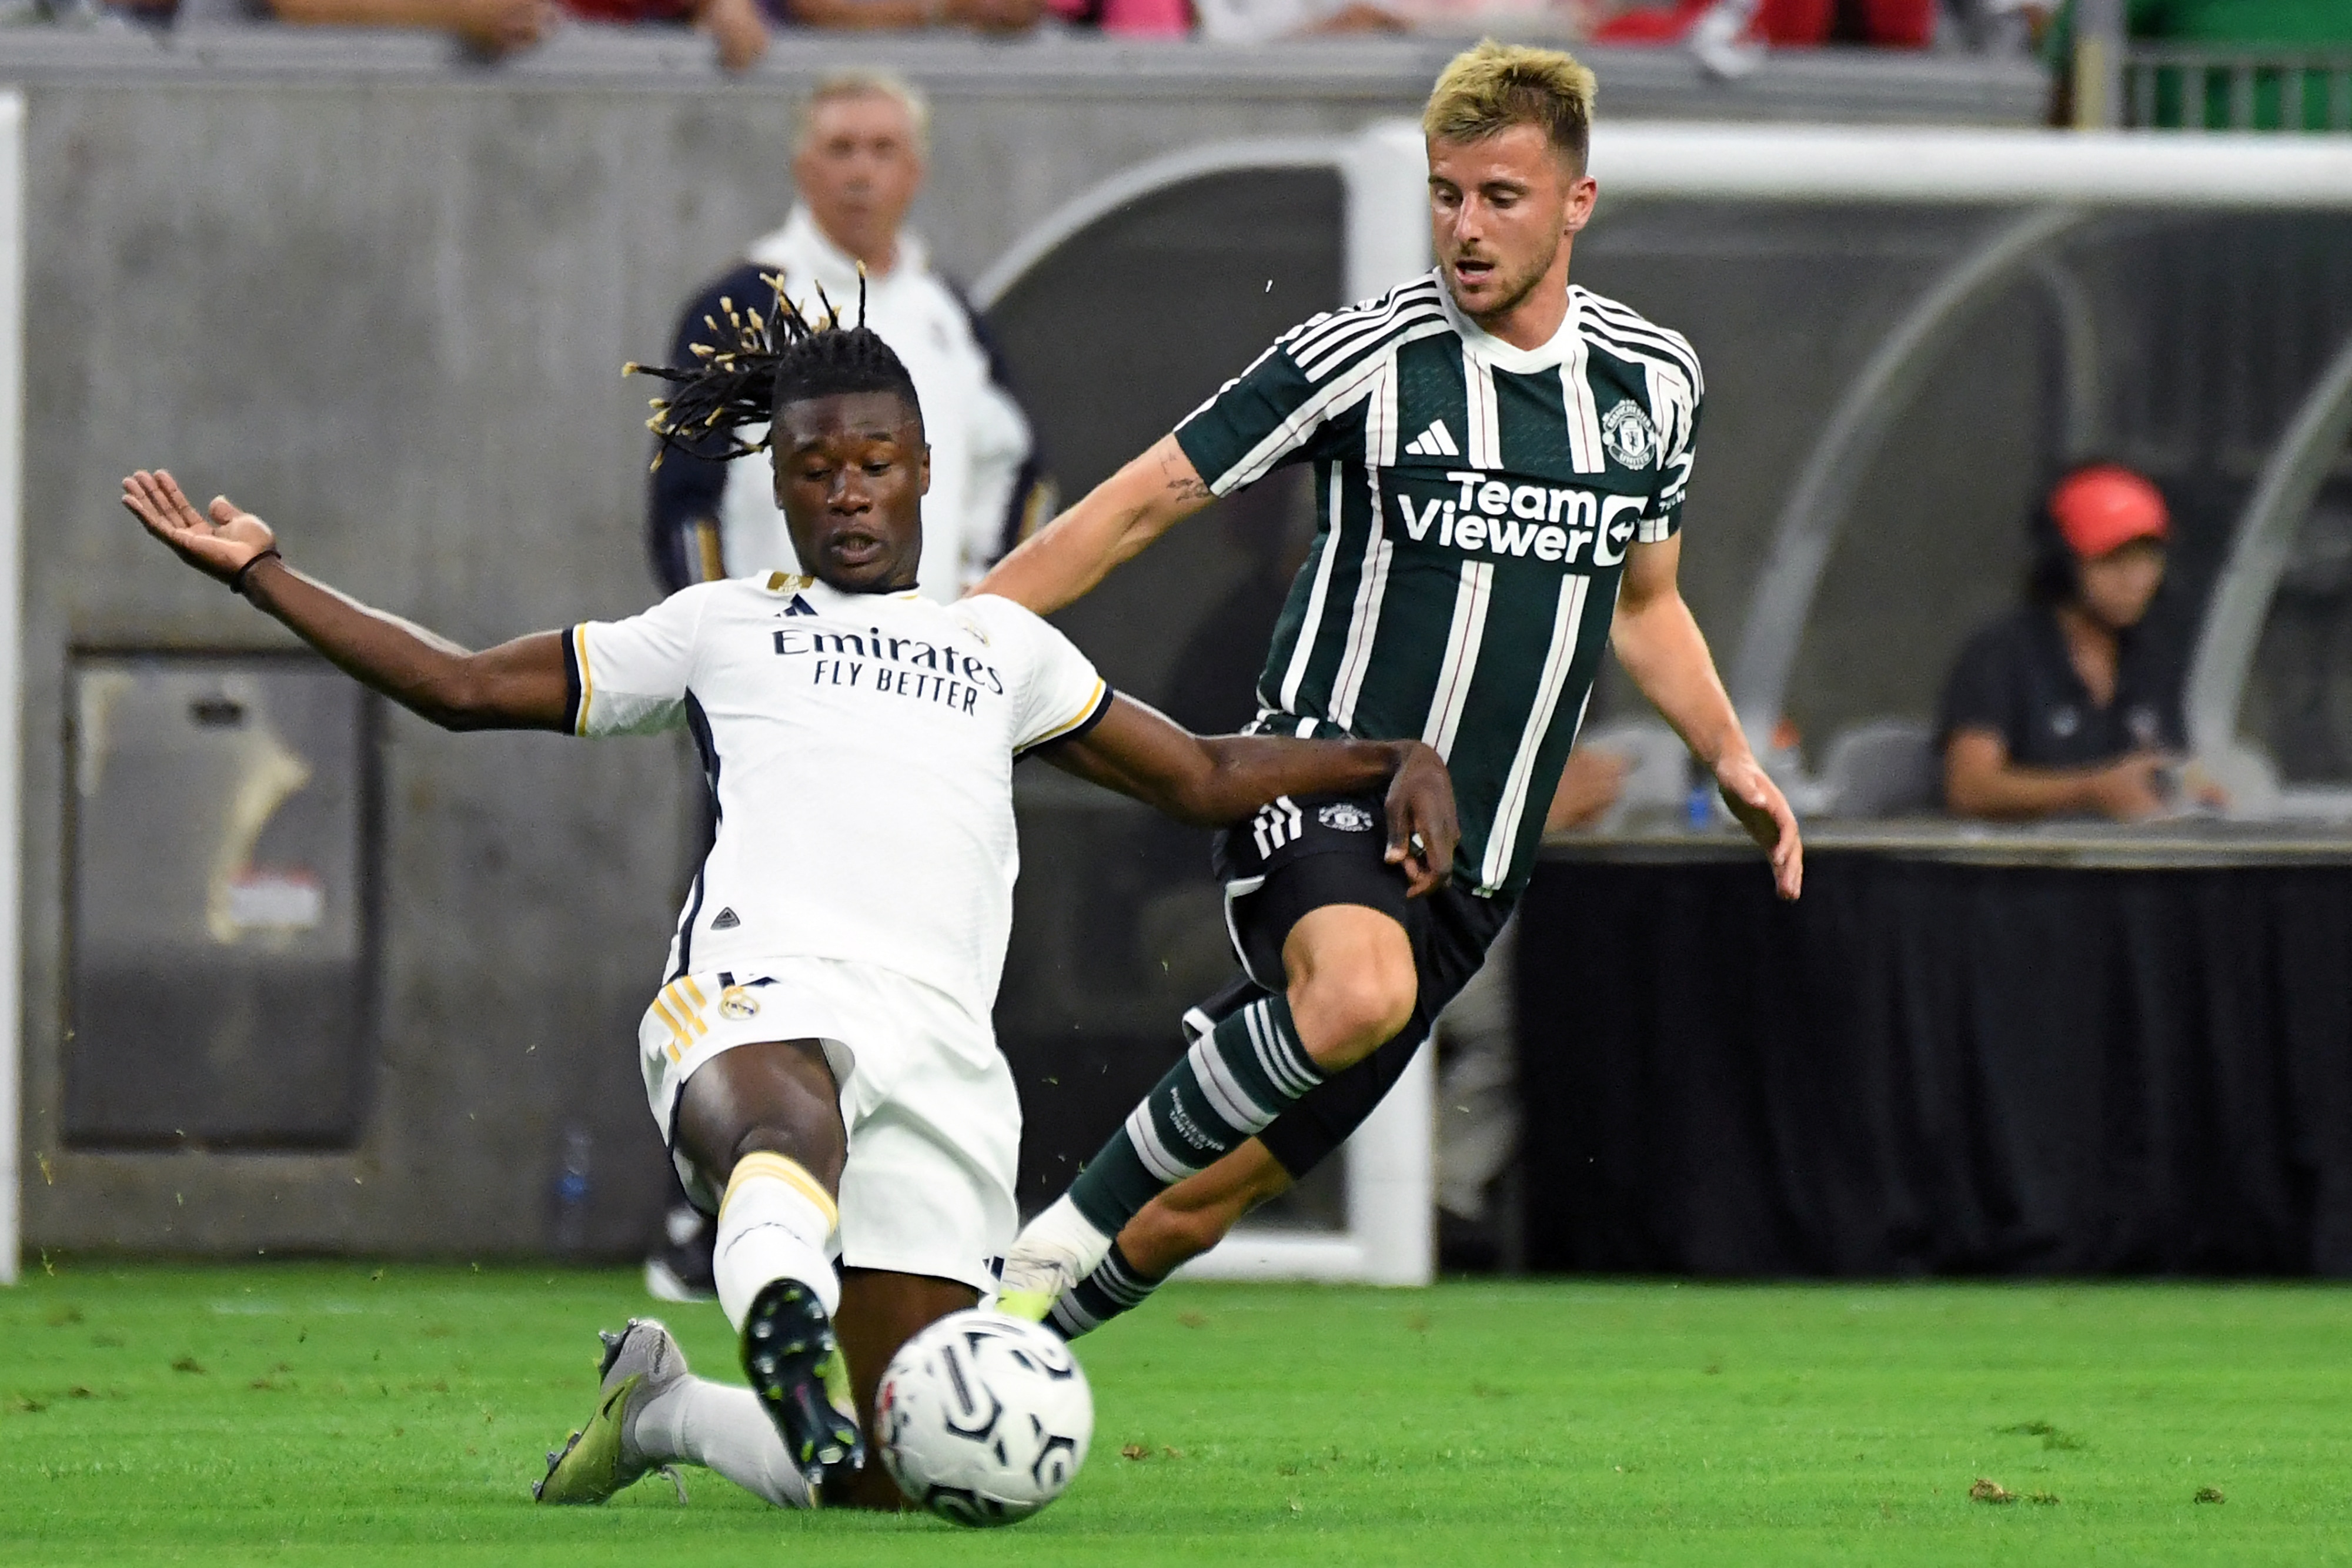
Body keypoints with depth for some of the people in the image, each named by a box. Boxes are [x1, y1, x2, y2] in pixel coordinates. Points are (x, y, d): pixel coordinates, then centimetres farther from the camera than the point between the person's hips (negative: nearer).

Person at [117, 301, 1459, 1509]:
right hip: (764, 983, -3)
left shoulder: (1005, 647, 34)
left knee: (890, 1479, -7)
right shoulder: (725, 625, 28)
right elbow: (466, 688, 30)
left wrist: (1389, 762, 25)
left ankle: (663, 1408, 19)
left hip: (942, 1040, 3)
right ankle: (782, 1313, -74)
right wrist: (261, 575, 25)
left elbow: (1201, 779, 39)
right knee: (784, 1144, -44)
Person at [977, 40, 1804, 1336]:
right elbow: (1140, 504, -3)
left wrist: (1730, 759, 11)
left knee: (1199, 1205, 1)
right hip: (1318, 789, -5)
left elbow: (1643, 601, 25)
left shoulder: (1653, 381, 9)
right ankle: (1062, 1235, -21)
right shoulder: (1360, 357, -7)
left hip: (1470, 868, 5)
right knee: (1359, 994, -38)